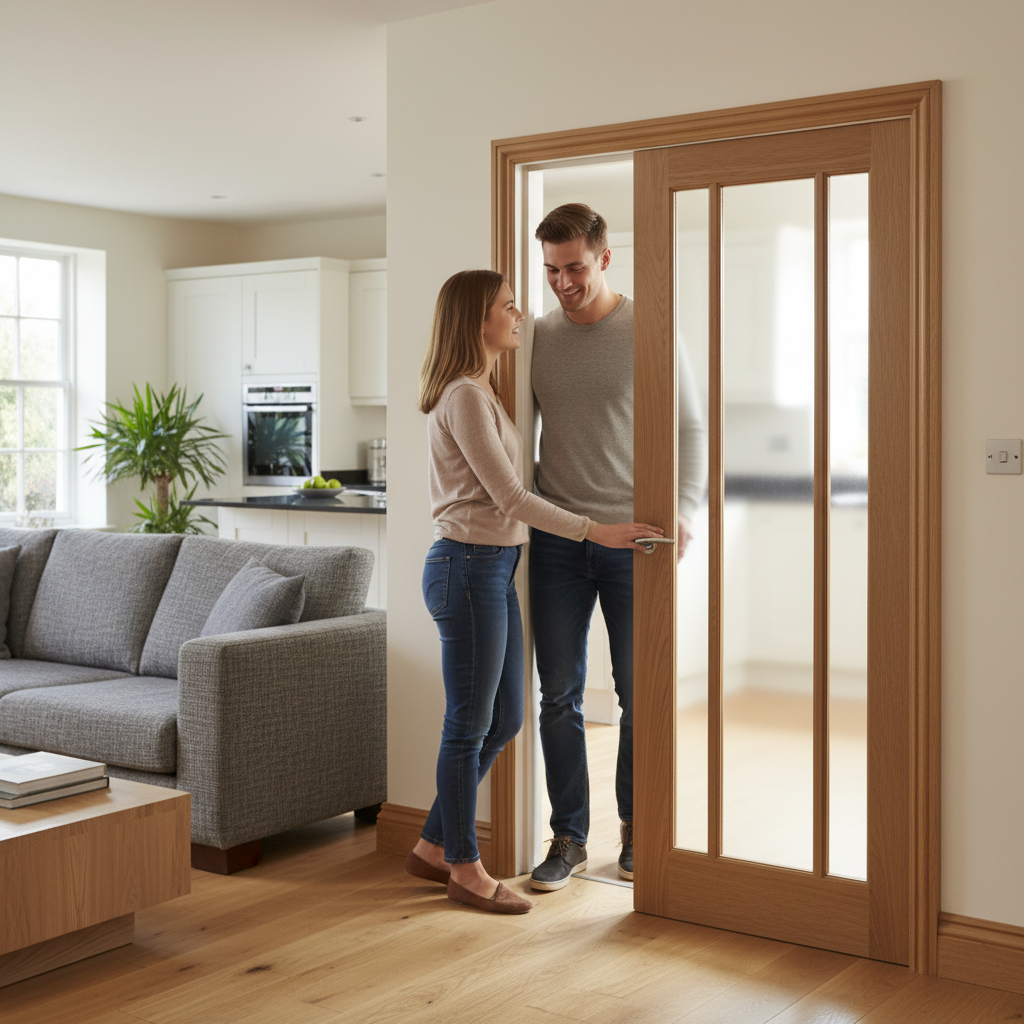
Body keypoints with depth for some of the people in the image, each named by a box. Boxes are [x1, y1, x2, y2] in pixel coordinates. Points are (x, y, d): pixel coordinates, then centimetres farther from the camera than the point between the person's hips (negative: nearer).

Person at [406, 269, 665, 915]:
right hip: (469, 568, -10)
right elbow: (508, 497, -19)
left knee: (505, 720, 15)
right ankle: (465, 868, 16)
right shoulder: (463, 396, -15)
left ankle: (434, 847, 27)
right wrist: (596, 532, -18)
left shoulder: (483, 392, 16)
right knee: (470, 725, 2)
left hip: (495, 569, 10)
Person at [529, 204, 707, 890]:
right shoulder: (537, 337, 8)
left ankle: (635, 828, 22)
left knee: (640, 695, 5)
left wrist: (685, 510, -12)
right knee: (560, 696, 4)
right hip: (556, 541, 3)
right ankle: (569, 840, 15)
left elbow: (691, 428, 1)